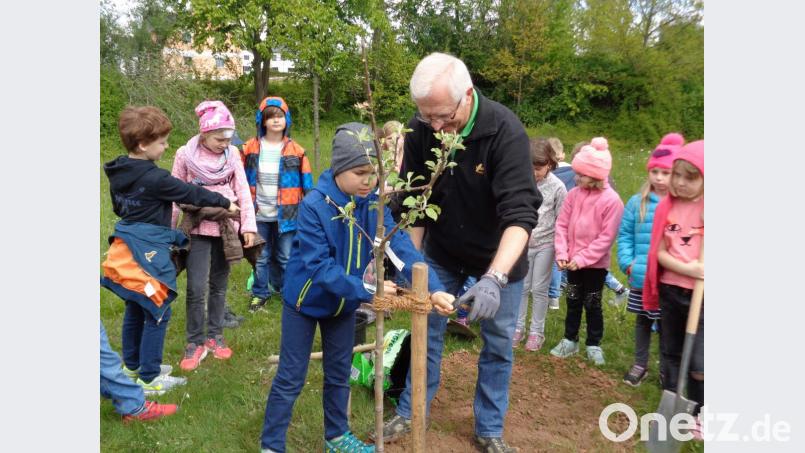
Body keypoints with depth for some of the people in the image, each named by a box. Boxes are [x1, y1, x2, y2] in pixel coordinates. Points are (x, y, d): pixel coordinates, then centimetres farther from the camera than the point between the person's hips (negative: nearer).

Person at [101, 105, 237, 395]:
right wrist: (225, 203, 1)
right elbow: (192, 194, -11)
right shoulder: (154, 178, -20)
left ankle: (133, 365, 35)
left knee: (135, 309, 20)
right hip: (148, 253, -9)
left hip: (126, 248, 9)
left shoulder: (119, 172, 5)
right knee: (158, 312, 1)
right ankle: (149, 378, 10)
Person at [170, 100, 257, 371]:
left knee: (219, 285, 11)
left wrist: (248, 226, -5)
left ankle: (215, 336, 24)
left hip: (226, 227, 2)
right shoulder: (185, 155, -4)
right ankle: (195, 342, 10)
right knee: (196, 288, -5)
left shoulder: (232, 154, 0)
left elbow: (243, 190, 0)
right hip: (199, 228, -2)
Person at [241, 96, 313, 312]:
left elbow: (306, 183, 1)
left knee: (286, 257, 9)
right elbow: (241, 179, 7)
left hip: (286, 214, -1)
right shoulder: (250, 148, 0)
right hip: (259, 213, 1)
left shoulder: (295, 150, -3)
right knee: (260, 257, 12)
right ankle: (260, 293, 27)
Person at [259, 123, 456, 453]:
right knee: (291, 379, 7)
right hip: (305, 301, -5)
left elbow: (399, 245, -22)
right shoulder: (314, 206, -27)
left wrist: (433, 288, -35)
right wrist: (365, 290, -37)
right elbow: (319, 266, -30)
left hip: (343, 303, 5)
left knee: (339, 374, 19)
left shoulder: (373, 203, -12)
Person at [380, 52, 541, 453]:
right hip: (441, 252, 3)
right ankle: (410, 413, 30)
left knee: (498, 343, 8)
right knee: (427, 333, 11)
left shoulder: (505, 131, -29)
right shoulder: (420, 129, -18)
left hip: (499, 256, -2)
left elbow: (520, 213, -35)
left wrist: (494, 278, -47)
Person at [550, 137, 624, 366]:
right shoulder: (574, 194, -3)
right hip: (572, 261, 4)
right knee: (573, 302, 16)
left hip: (595, 263, -4)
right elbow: (562, 224, 0)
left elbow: (607, 236, -17)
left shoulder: (611, 200, -17)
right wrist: (562, 253, -9)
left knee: (592, 305, 9)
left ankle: (594, 345, 25)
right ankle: (570, 340, 30)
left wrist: (583, 258, -19)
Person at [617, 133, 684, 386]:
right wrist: (627, 263, -6)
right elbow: (625, 234, 3)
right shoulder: (638, 202, -1)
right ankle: (640, 364, 33)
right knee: (642, 320, 17)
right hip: (641, 278, 2)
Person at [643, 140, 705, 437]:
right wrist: (686, 268, -17)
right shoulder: (666, 207, 0)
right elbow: (660, 253, -2)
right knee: (671, 354, 15)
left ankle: (696, 413, 21)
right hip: (671, 291, 4)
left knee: (699, 364, -4)